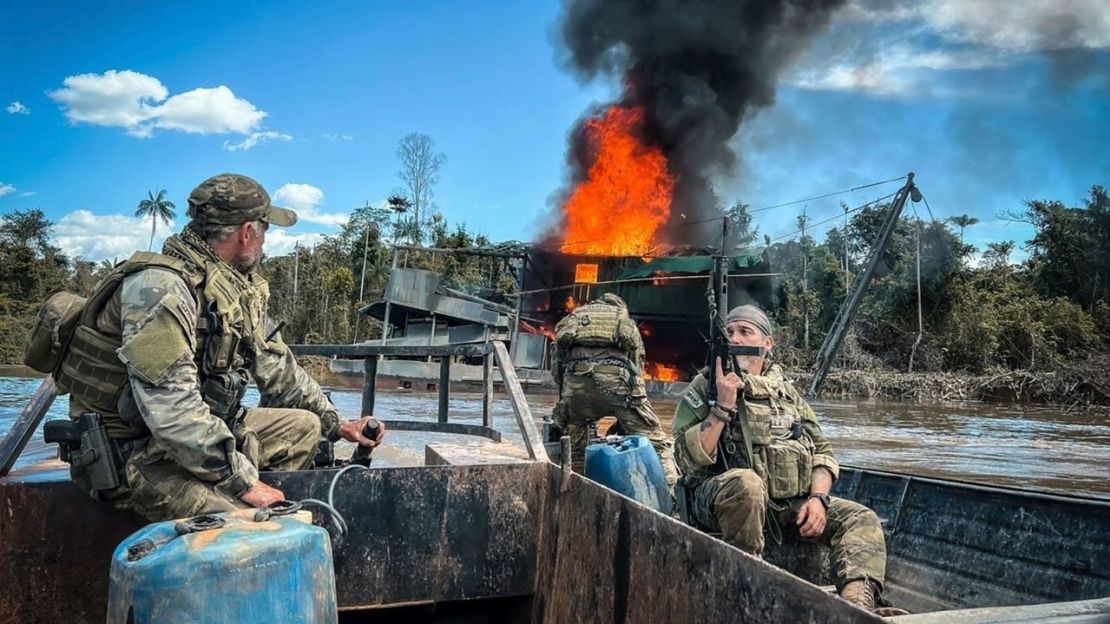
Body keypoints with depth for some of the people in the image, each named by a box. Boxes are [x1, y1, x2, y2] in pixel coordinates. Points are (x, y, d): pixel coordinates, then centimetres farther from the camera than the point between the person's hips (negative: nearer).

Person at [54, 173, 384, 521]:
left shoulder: (239, 287, 7)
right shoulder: (161, 287, -22)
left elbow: (278, 367, 17)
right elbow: (171, 408, -30)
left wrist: (335, 424, 17)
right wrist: (243, 480, -26)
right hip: (134, 455, -10)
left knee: (303, 426, 8)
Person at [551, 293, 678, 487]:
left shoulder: (573, 317, 35)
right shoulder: (627, 321, 33)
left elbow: (556, 365, 28)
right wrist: (622, 417, 40)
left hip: (575, 378, 2)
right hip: (617, 377, -1)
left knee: (573, 447, 24)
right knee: (655, 443, 5)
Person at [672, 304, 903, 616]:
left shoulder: (786, 391, 17)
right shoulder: (705, 387, 2)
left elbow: (822, 451, 16)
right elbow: (689, 460, -10)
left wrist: (817, 497, -2)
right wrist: (723, 406, -17)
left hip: (790, 505, 5)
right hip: (725, 498, -5)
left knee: (861, 518, -10)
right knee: (746, 481, -37)